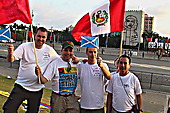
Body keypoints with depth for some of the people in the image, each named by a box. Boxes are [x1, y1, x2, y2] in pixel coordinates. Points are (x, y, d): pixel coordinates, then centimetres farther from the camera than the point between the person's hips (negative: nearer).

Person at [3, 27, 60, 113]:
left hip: (37, 90, 2)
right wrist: (10, 53, -37)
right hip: (21, 86, -2)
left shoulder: (50, 50, -2)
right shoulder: (25, 46, -8)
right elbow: (11, 60, -14)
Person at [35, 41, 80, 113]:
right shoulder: (54, 64, -7)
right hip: (58, 98, -3)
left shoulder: (76, 63, 5)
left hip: (72, 98, 4)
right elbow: (44, 80, -10)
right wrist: (39, 74, -33)